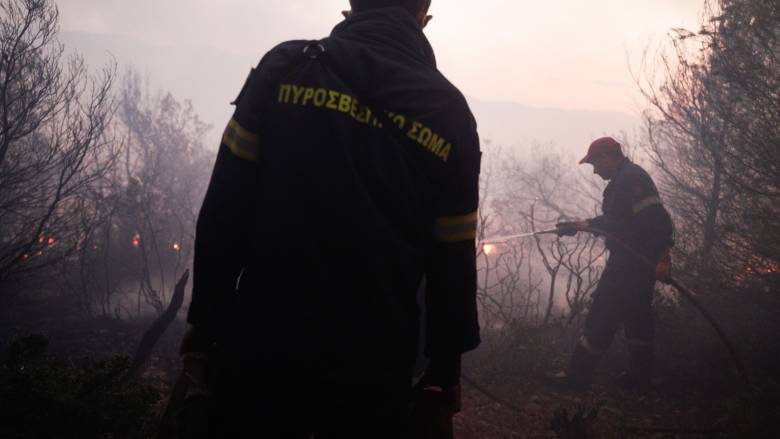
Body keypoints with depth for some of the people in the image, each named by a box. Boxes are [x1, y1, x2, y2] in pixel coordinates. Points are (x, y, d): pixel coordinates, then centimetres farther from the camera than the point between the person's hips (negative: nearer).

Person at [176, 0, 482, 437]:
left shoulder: (284, 68, -2)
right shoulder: (450, 115, 1)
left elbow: (224, 212, -5)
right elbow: (454, 261, 2)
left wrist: (205, 325, 2)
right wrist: (446, 368, 12)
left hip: (263, 352, -1)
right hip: (374, 372, 1)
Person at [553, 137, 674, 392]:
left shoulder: (630, 179, -17)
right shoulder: (624, 179, 17)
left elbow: (657, 218, -25)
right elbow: (613, 220, 28)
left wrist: (662, 257, -28)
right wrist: (579, 225, 28)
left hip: (628, 264, -11)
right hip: (640, 265, 11)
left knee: (602, 318, -5)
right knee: (637, 319, 15)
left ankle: (578, 376, 1)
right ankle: (639, 378, 23)